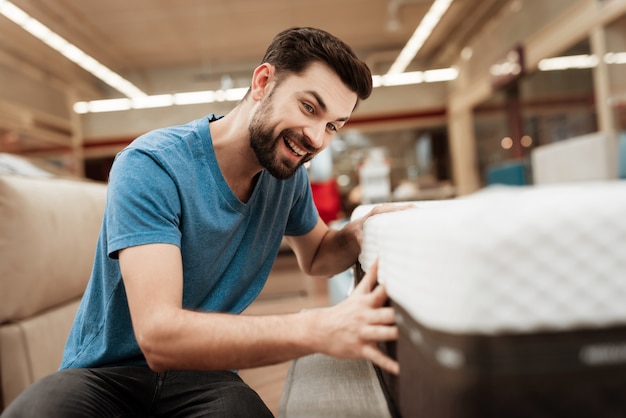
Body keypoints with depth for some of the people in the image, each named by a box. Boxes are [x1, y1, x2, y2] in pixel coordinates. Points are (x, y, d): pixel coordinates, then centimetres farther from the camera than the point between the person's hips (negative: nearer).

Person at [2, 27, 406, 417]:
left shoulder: (289, 175, -2)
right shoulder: (151, 166, -22)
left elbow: (315, 256, 16)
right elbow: (159, 335, -31)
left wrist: (358, 233, -8)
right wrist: (317, 329, -41)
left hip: (203, 375, 4)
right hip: (105, 374, -3)